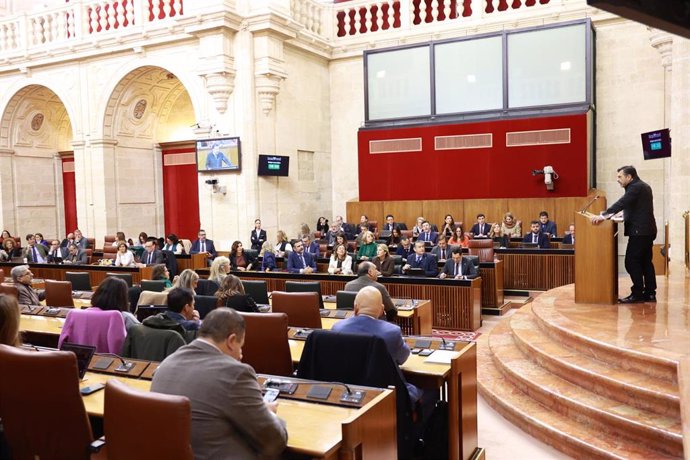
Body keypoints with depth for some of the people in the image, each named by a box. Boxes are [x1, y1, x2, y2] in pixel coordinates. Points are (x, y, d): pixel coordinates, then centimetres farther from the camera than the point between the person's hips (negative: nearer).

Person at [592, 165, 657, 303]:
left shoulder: (636, 187, -13)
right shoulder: (643, 186, 18)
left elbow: (621, 203, -25)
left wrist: (603, 216, -30)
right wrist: (608, 215, 21)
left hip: (639, 231, -10)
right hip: (647, 230, 10)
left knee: (631, 262, -8)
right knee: (645, 262, 12)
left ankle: (637, 294, -6)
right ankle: (650, 293, 15)